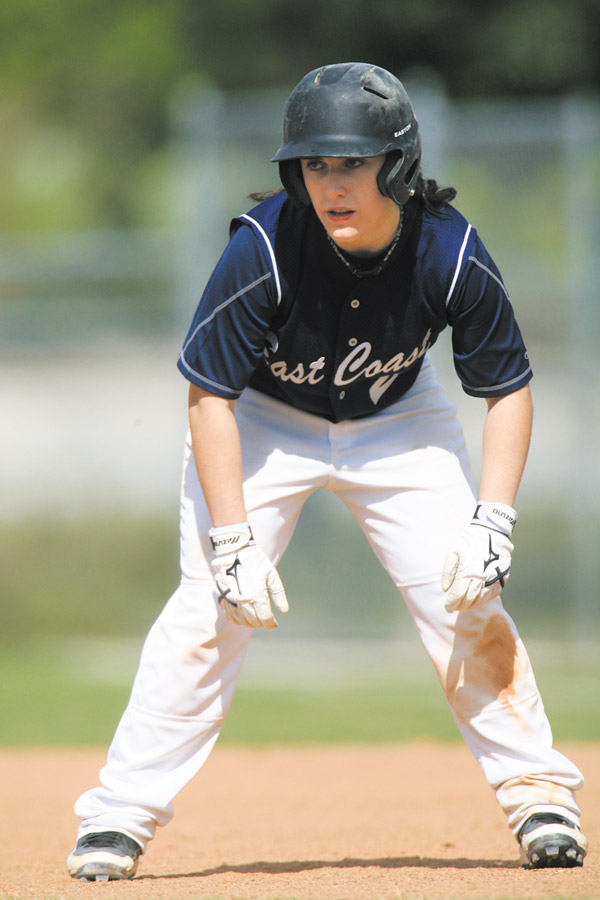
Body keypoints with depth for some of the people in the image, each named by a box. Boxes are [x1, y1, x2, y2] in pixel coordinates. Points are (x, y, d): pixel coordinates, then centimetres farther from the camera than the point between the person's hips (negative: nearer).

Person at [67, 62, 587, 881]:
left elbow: (507, 388, -13)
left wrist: (492, 523, -22)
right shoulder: (263, 246, -33)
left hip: (398, 422, 2)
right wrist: (234, 539, -28)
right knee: (210, 609, -13)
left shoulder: (452, 252, -26)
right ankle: (121, 814, -6)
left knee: (464, 601, -8)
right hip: (263, 419, -2)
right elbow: (209, 394, -24)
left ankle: (538, 794, 7)